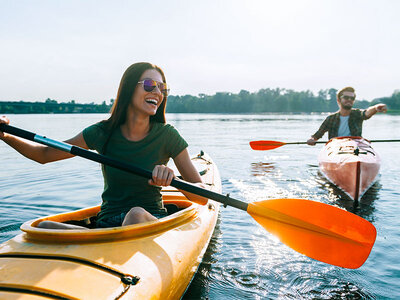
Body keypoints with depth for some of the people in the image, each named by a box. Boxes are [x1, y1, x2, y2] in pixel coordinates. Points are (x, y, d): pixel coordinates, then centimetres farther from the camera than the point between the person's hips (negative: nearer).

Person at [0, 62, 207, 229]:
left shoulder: (167, 136, -5)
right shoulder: (103, 133, 0)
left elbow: (203, 197, -6)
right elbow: (45, 154, 9)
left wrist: (173, 180, -27)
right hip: (106, 223, 2)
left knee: (137, 214, -37)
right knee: (43, 227, -24)